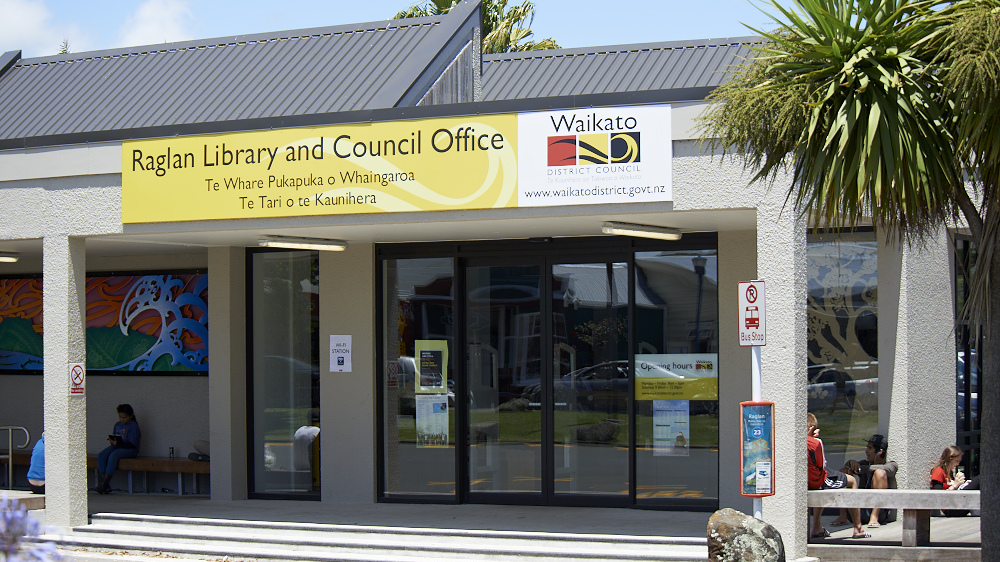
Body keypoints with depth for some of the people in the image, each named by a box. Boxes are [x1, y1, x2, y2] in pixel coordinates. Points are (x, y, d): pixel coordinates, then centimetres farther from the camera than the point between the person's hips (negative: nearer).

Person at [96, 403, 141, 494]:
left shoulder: (133, 426, -7)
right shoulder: (117, 425, 16)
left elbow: (132, 444, -14)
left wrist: (117, 443, -22)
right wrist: (112, 440, -4)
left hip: (130, 449, -7)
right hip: (117, 446, 7)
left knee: (113, 455, -34)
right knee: (101, 455, -19)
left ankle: (105, 484, -32)